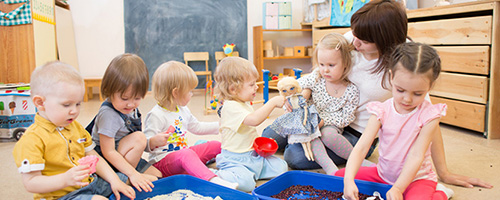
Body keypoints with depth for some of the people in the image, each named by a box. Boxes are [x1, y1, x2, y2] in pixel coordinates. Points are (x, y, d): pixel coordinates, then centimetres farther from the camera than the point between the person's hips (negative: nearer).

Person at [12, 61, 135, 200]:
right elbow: (30, 183, -20)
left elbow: (93, 157, 12)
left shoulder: (75, 126, 10)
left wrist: (114, 179, 0)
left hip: (90, 182, 8)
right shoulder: (32, 139, -16)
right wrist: (66, 179, -34)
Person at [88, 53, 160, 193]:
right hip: (107, 161, -8)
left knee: (157, 175, -2)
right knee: (139, 138, -29)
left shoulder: (130, 108, -2)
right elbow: (108, 152, -27)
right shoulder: (108, 114, -27)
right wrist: (133, 174, -31)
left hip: (128, 158, 8)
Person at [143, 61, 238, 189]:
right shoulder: (156, 115, -18)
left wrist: (220, 126, 26)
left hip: (184, 156, 9)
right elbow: (145, 144, -21)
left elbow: (197, 127, 26)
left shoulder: (183, 110, 10)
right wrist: (154, 141, -44)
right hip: (162, 161, -9)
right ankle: (213, 180, -54)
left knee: (215, 145, 7)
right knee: (187, 154, -39)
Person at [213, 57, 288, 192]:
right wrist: (273, 102, -30)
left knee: (281, 167, 8)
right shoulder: (230, 107, -22)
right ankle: (215, 176, -5)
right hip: (235, 160, -9)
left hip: (253, 155, 9)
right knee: (246, 183, -30)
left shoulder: (245, 104, 11)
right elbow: (254, 120, -36)